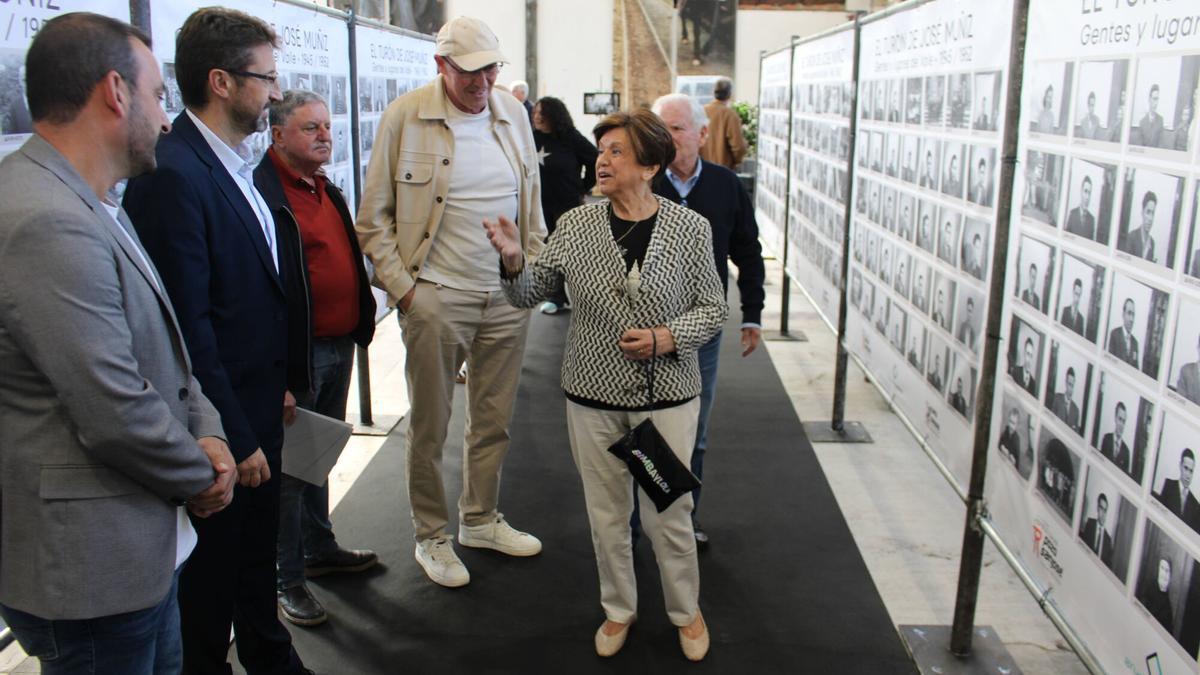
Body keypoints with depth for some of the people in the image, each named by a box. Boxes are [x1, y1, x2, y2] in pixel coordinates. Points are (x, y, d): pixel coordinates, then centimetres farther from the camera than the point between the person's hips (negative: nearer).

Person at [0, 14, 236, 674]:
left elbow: (160, 350, 14)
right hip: (90, 569, -10)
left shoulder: (91, 207, 8)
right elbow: (117, 414, -26)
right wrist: (201, 476, -9)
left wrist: (206, 430, -2)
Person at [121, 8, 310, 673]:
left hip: (259, 408, 9)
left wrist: (279, 385, 14)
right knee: (212, 571, 12)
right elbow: (187, 325, -23)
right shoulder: (171, 174, -22)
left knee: (258, 549, 25)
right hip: (218, 424, -9)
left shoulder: (234, 166, 7)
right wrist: (235, 438, -19)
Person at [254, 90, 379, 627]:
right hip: (297, 354, -9)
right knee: (290, 466, 3)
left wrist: (360, 322, 16)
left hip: (340, 345, 9)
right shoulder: (262, 193, -16)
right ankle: (287, 579, 17)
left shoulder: (327, 190, 13)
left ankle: (319, 548, 38)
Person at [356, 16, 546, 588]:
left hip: (508, 295, 5)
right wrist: (401, 286, -9)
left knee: (493, 420, 14)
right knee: (430, 425, 6)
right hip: (436, 298, -4)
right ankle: (431, 537, 24)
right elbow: (373, 217, -3)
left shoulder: (513, 113, 7)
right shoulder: (405, 117, -7)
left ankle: (481, 520, 33)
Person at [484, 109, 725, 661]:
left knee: (669, 515, 9)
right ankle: (619, 609, 38)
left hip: (666, 396, -2)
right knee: (606, 513, 15)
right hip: (592, 395, 2)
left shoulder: (689, 228, -7)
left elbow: (713, 309, -1)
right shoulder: (576, 224, -2)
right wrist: (515, 260, -23)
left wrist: (664, 338, -18)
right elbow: (529, 294, -2)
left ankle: (686, 610, 34)